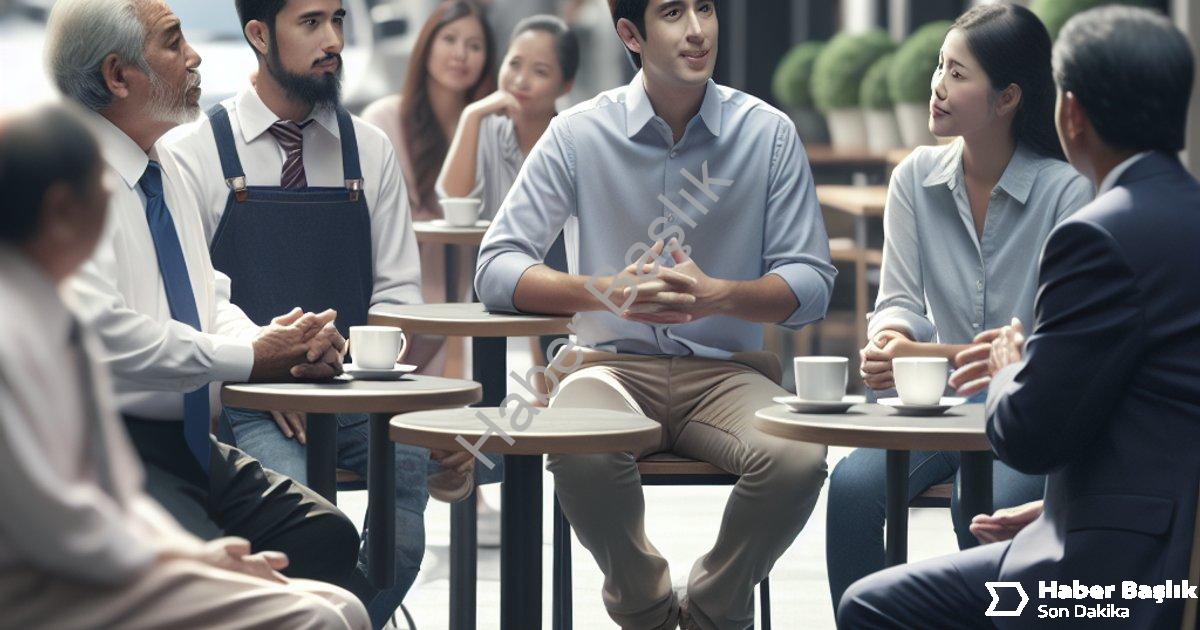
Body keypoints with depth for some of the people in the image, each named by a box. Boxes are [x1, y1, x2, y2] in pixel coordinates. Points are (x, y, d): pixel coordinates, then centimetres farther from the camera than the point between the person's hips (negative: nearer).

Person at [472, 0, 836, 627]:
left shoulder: (769, 133, 1)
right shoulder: (579, 134, -1)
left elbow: (811, 282, 2)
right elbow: (495, 269, -4)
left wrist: (716, 295, -18)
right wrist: (609, 292, -20)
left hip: (724, 371, 1)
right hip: (612, 363, -1)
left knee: (798, 459, -30)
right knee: (581, 453, -35)